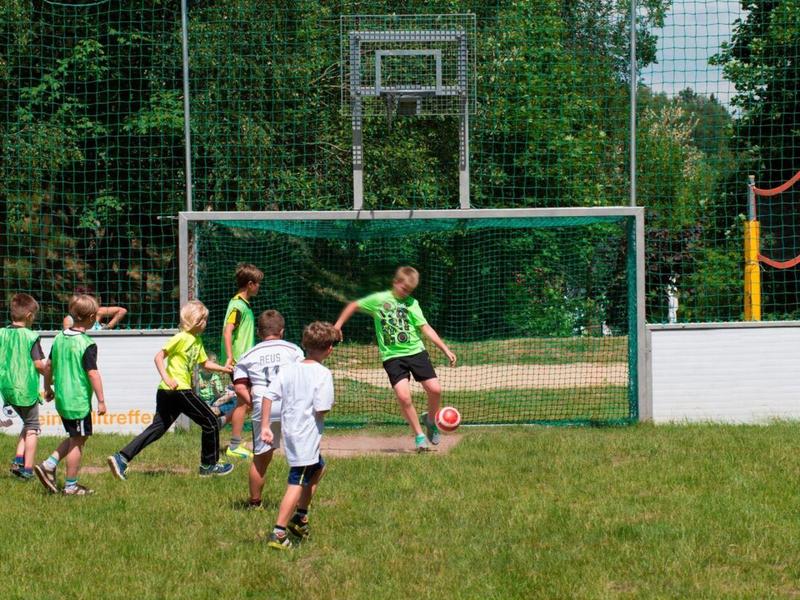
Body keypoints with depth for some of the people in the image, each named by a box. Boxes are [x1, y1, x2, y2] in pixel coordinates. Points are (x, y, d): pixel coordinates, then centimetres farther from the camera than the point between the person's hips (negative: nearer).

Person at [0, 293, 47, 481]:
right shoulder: (31, 337, -13)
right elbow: (38, 365, -13)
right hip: (26, 389, -5)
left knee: (27, 424, 23)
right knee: (32, 428, 8)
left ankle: (18, 459, 10)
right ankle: (27, 469, 6)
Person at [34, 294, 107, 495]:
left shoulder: (60, 338, 5)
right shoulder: (87, 344, -17)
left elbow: (48, 365, 13)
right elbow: (92, 373, -19)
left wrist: (48, 388, 27)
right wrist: (101, 400, -13)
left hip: (62, 399, 8)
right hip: (80, 401, -8)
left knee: (75, 438, 22)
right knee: (78, 441, 3)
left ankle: (48, 465, 11)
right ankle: (71, 485, 9)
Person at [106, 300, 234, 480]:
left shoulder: (197, 340, 18)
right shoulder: (181, 338, -10)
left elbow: (205, 363, 29)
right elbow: (159, 357, -15)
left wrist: (222, 368, 16)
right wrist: (167, 379, -25)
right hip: (178, 390, -9)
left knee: (157, 428, 5)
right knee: (211, 422, 2)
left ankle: (121, 458, -3)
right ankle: (209, 465, 13)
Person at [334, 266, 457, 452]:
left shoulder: (412, 303, 6)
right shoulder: (379, 299, 3)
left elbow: (426, 328, 2)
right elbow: (354, 306, 17)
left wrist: (446, 349, -5)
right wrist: (338, 325, 14)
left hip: (416, 351, 2)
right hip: (392, 356, -2)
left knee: (435, 389, -10)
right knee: (403, 396, -18)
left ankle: (430, 419, 22)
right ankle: (419, 435, -1)